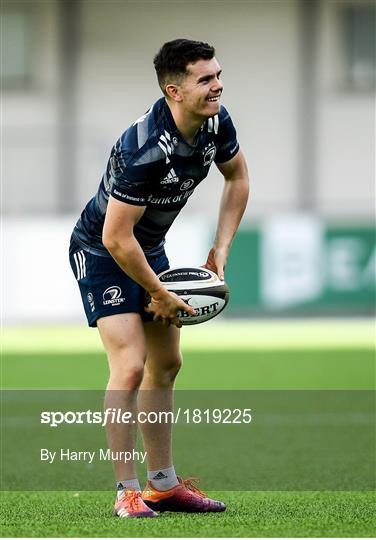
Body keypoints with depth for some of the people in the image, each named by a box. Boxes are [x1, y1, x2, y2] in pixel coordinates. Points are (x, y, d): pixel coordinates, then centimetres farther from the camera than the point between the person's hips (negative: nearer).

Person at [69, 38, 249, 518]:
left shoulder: (216, 122, -12)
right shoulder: (143, 150, -36)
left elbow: (237, 176, 9)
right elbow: (117, 238, -31)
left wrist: (220, 252, 3)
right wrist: (159, 294, -19)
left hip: (150, 249, 9)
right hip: (101, 252, -9)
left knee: (166, 365, 13)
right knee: (129, 366, -17)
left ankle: (163, 484, 24)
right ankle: (127, 492, -9)